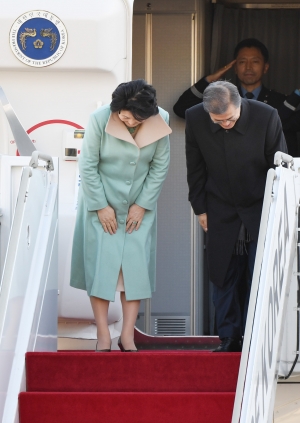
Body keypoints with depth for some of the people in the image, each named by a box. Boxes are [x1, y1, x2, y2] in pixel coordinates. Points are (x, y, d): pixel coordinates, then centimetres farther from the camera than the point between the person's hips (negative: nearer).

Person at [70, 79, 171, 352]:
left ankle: (128, 335, 1)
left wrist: (142, 204, -7)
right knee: (101, 263, -5)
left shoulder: (160, 122, -14)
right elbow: (88, 166, -13)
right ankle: (103, 336, 0)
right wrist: (101, 207, -12)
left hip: (140, 205, 2)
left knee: (136, 265, -3)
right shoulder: (100, 119, -20)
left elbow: (160, 166, -4)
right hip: (102, 202, -2)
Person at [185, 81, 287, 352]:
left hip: (261, 210, -2)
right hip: (222, 212, 2)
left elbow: (280, 167, -7)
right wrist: (200, 208, 4)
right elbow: (196, 169, 2)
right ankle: (229, 340, 14)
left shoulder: (266, 117, -19)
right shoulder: (194, 119, -13)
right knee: (224, 278, 4)